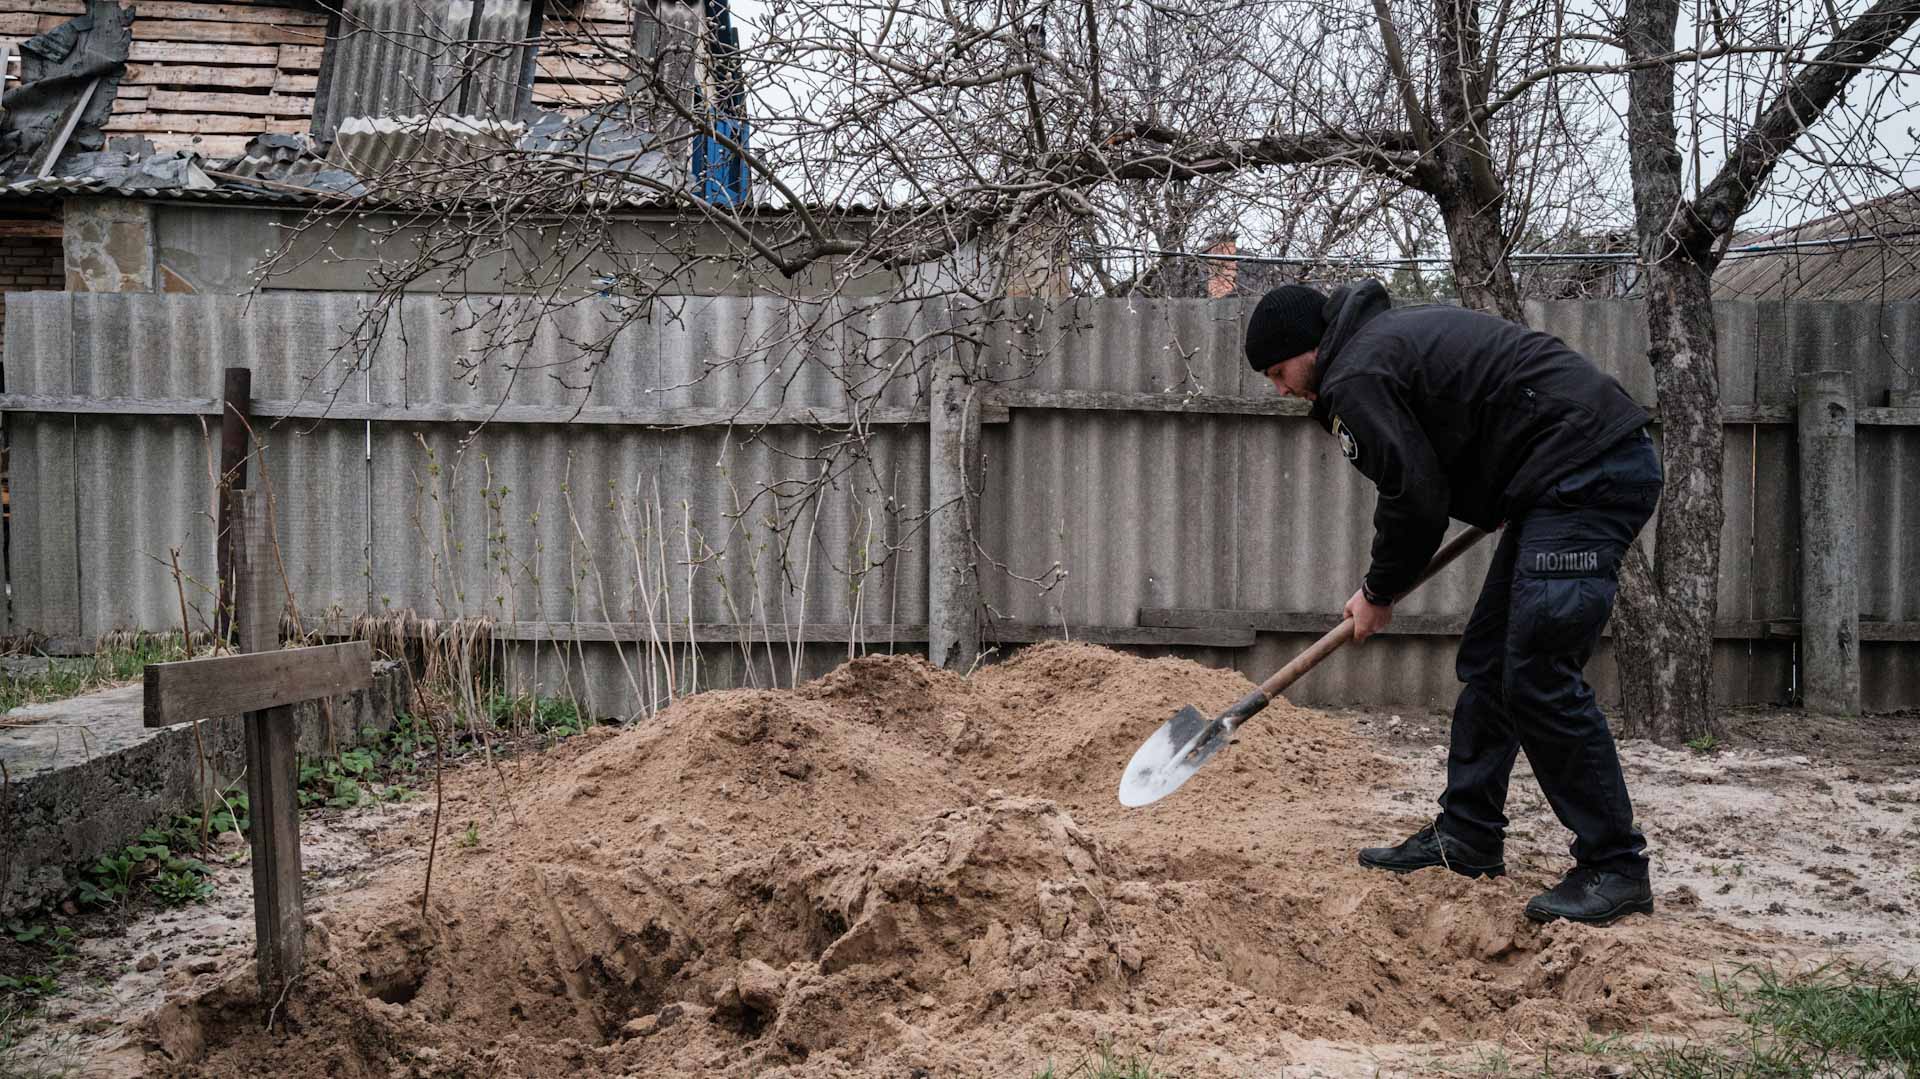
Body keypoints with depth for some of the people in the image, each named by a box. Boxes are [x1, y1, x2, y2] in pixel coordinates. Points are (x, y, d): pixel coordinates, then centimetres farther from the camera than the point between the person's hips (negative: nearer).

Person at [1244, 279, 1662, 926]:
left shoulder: (1355, 377, -10)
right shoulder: (1390, 333, 22)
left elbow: (1413, 497, -12)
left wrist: (1379, 593, 5)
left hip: (1584, 475, -11)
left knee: (1539, 680, -11)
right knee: (1488, 662, 12)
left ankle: (1616, 868, -3)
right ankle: (1467, 840, 19)